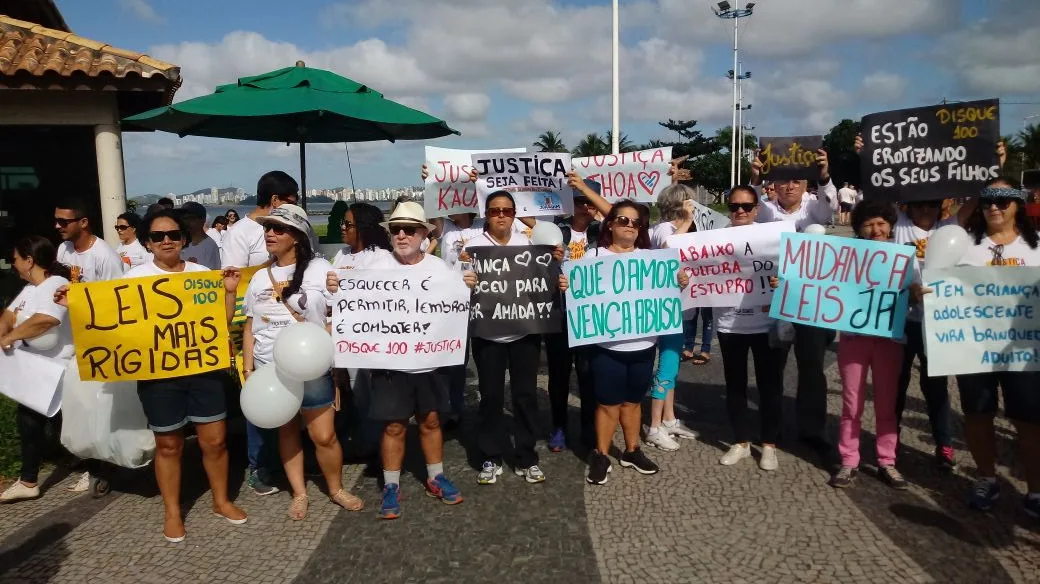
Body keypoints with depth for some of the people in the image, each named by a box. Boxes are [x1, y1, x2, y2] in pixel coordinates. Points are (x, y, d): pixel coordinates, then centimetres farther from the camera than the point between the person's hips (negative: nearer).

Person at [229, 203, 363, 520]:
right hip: (269, 370, 4)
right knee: (286, 431, 13)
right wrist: (248, 369, 7)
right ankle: (299, 492, 27)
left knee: (324, 436, -1)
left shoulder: (320, 269, -5)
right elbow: (250, 327, 13)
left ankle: (336, 489, 21)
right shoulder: (259, 278, 9)